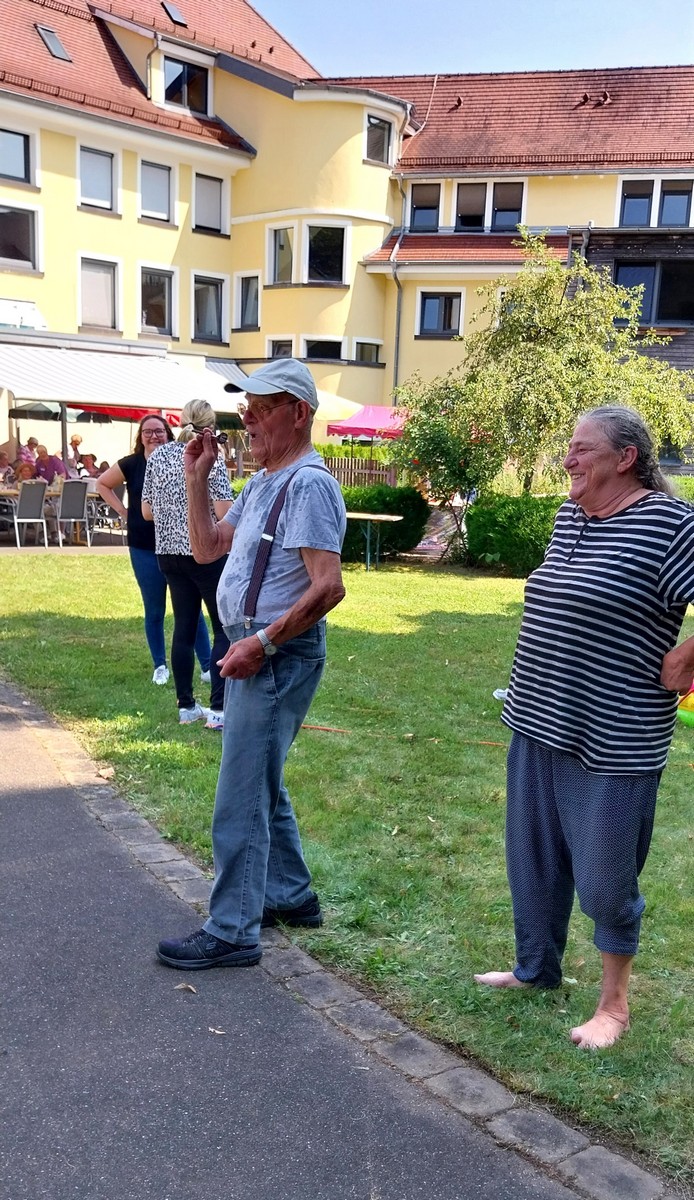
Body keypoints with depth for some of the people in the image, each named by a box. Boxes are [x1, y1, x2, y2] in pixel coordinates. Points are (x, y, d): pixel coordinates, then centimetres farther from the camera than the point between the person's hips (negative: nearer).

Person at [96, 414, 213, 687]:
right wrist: (123, 512, 3)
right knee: (154, 611, 10)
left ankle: (207, 666, 8)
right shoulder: (131, 464, -3)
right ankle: (160, 666, 23)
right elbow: (102, 484, 12)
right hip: (144, 549, 1)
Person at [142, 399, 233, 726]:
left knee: (183, 627, 12)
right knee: (225, 628, 3)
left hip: (169, 552, 6)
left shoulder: (158, 456, 6)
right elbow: (225, 514, -14)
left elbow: (147, 512, 9)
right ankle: (218, 709, -2)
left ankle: (186, 706, 17)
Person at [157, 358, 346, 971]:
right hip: (254, 651, 10)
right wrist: (197, 478, 8)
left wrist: (262, 643, -23)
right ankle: (292, 894, 36)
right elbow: (207, 548, 18)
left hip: (280, 657, -10)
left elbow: (328, 587, -24)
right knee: (263, 785, 20)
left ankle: (232, 931, 10)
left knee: (241, 798, -3)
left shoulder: (308, 485, -17)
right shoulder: (261, 484, 13)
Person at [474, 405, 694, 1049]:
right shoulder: (569, 518, 8)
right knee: (533, 858, 20)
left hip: (610, 740, -8)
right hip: (538, 724, 8)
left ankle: (614, 1004, 28)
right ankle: (535, 967, 41)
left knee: (605, 876, 7)